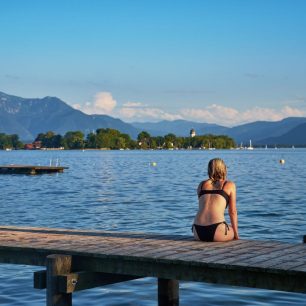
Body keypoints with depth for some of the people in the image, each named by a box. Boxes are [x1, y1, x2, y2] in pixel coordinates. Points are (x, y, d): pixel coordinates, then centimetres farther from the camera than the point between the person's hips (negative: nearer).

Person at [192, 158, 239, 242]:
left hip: (198, 232, 4)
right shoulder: (229, 185, 11)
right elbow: (232, 212, 11)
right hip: (216, 231, -4)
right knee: (234, 231, 29)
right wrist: (236, 235, 21)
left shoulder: (202, 184, 20)